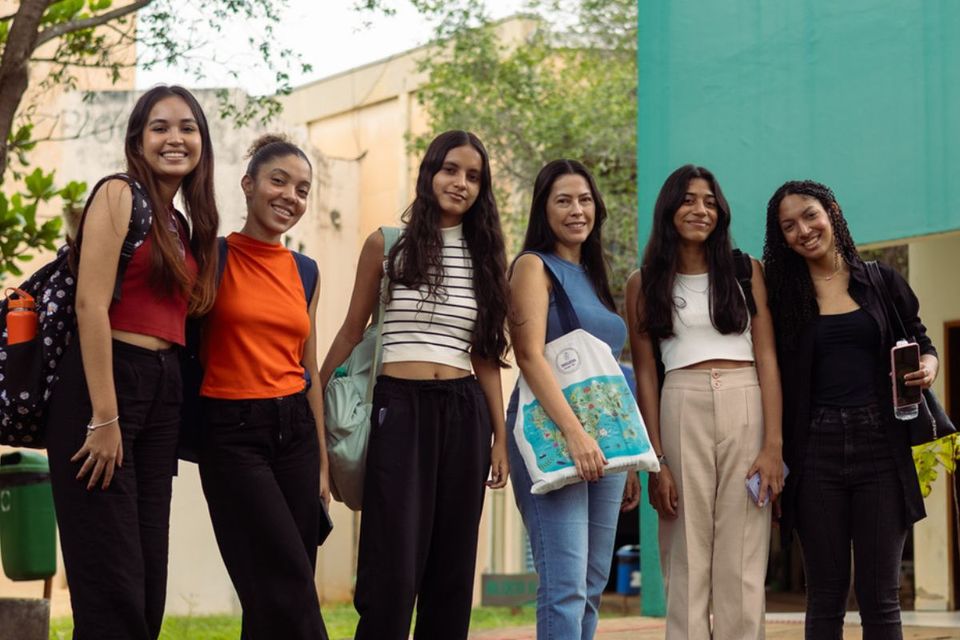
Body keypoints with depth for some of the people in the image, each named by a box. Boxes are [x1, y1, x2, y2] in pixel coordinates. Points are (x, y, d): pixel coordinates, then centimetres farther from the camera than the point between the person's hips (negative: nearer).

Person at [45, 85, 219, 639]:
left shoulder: (184, 226, 18)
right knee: (112, 581, -9)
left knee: (149, 580, 8)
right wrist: (104, 418, -19)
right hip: (103, 384, -8)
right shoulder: (120, 195, -5)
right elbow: (91, 304, -14)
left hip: (164, 392, 8)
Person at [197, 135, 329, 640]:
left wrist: (323, 460, 15)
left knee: (275, 597, 4)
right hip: (232, 432, -5)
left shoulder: (304, 272, 13)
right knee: (289, 585, -12)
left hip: (296, 429, 5)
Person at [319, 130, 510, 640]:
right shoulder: (386, 245, 3)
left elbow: (486, 356, 12)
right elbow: (351, 333, 8)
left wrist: (500, 435, 8)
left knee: (452, 566, 5)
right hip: (400, 407, -3)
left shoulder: (484, 257, 11)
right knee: (394, 570, -10)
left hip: (464, 412, 4)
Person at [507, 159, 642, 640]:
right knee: (565, 586, -14)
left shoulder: (592, 276, 21)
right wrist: (574, 433, -23)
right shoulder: (534, 266, -1)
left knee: (592, 587, 6)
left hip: (604, 440, 8)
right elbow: (530, 355, -13)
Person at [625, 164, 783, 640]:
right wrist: (656, 461, -3)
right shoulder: (645, 283, 9)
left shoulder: (746, 271, 9)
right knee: (687, 561, -1)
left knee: (742, 563, -1)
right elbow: (645, 374, 5)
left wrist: (773, 443, -7)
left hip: (747, 409, 0)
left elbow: (766, 357, 4)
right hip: (681, 410, 0)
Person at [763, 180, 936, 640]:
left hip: (881, 448, 0)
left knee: (880, 596, 0)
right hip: (816, 452, 0)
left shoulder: (882, 282, 7)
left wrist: (928, 366, -7)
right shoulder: (781, 295, 6)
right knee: (826, 596, 4)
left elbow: (921, 341, 16)